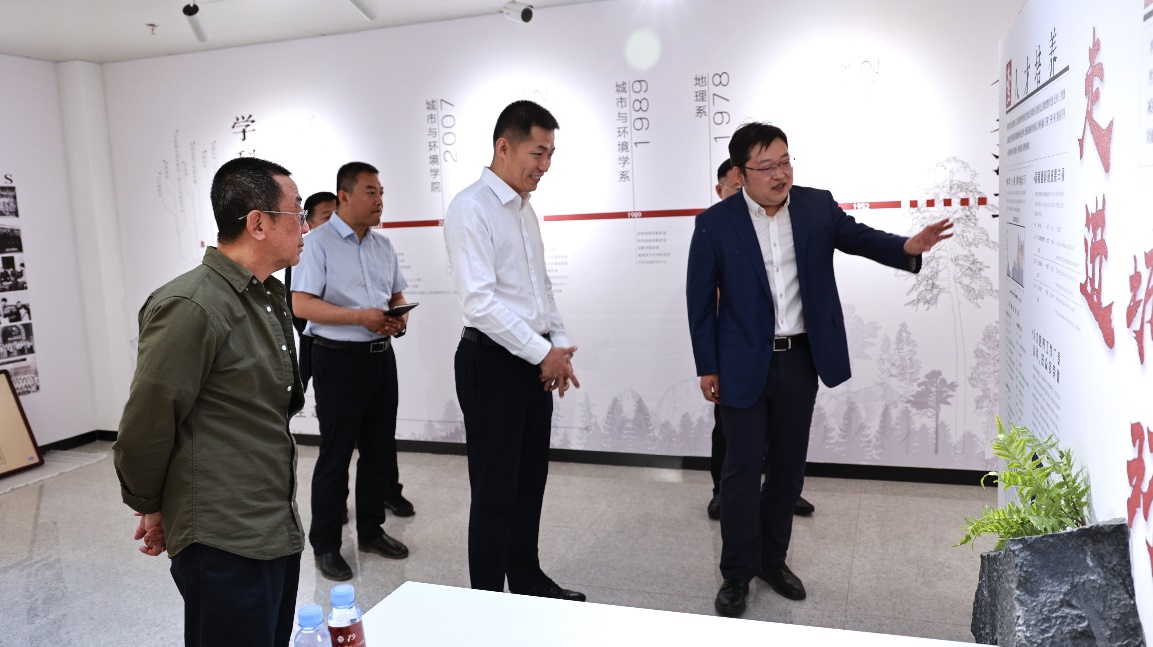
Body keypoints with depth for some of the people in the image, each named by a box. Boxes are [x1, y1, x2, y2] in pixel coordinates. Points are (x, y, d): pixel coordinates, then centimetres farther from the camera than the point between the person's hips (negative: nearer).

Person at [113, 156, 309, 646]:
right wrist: (150, 508, 1)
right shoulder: (191, 307, -19)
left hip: (279, 530, 8)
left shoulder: (268, 298, 11)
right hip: (225, 545, -8)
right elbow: (145, 426, -14)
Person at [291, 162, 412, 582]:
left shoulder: (383, 246, 12)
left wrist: (399, 318, -4)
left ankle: (371, 530, 28)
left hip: (381, 355, 7)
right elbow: (301, 304, -16)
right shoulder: (318, 242, -8)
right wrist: (361, 316, -23)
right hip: (338, 359, -6)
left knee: (379, 448, 13)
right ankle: (325, 545, 15)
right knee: (335, 454, 1)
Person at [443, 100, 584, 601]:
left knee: (530, 481, 18)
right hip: (493, 362, -8)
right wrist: (543, 353, -17)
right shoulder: (471, 208, -13)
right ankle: (487, 598, 19)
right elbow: (480, 300, -21)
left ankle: (527, 581, 34)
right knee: (495, 490, 3)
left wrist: (559, 346, 5)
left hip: (537, 362, 8)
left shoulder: (525, 209, 13)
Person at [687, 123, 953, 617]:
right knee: (743, 468, 4)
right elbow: (701, 299, -4)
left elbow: (859, 237, 6)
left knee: (788, 465, 14)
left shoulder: (818, 207, 0)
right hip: (743, 365, -3)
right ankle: (737, 573, 19)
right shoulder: (715, 223, -8)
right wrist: (707, 367, -4)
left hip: (801, 360, 4)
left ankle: (773, 559, 32)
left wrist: (908, 247, -17)